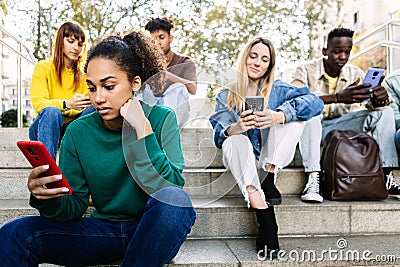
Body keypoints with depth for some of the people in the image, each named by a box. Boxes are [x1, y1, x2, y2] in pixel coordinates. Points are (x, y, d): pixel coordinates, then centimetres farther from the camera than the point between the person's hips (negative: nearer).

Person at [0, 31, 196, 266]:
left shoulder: (161, 118, -10)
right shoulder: (78, 131, -3)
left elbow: (170, 187, -21)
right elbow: (75, 207, -2)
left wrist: (142, 129, -24)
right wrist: (47, 199, -24)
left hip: (152, 229, -1)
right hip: (104, 228, 2)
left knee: (174, 199, -35)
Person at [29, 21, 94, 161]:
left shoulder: (83, 73, 11)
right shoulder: (43, 67, 2)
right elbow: (38, 103, -11)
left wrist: (96, 100, -23)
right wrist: (67, 104, -31)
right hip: (44, 128, -2)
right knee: (51, 112, -35)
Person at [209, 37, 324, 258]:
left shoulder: (277, 90, 6)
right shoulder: (226, 96, 6)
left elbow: (315, 103, -13)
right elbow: (219, 136, -9)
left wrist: (278, 116, -33)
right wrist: (236, 128, -35)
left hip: (272, 159, 1)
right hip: (241, 159, 0)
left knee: (293, 114, -17)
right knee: (235, 140, -33)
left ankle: (269, 180, -23)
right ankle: (265, 218, -43)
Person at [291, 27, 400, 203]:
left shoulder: (355, 73, 5)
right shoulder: (306, 70, -10)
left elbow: (368, 105, -4)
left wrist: (379, 99, -30)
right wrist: (337, 97, -42)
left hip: (340, 127, 5)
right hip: (312, 129, -5)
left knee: (384, 111, -9)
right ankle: (313, 178, -40)